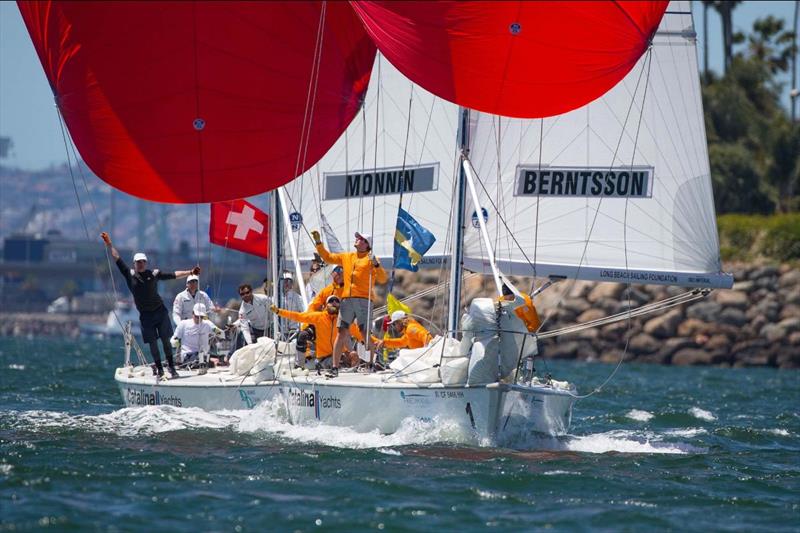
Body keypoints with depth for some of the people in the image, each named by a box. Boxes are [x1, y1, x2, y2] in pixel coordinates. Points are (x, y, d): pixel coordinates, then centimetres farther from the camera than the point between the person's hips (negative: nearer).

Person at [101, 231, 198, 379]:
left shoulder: (154, 274, 0)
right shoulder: (130, 275, 0)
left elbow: (173, 275, 6)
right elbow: (118, 259, 0)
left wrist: (190, 272, 3)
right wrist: (109, 245, -3)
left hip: (160, 312, 0)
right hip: (145, 315, 0)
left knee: (166, 340, -1)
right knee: (153, 343, 1)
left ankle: (172, 367, 6)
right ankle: (159, 370, 7)